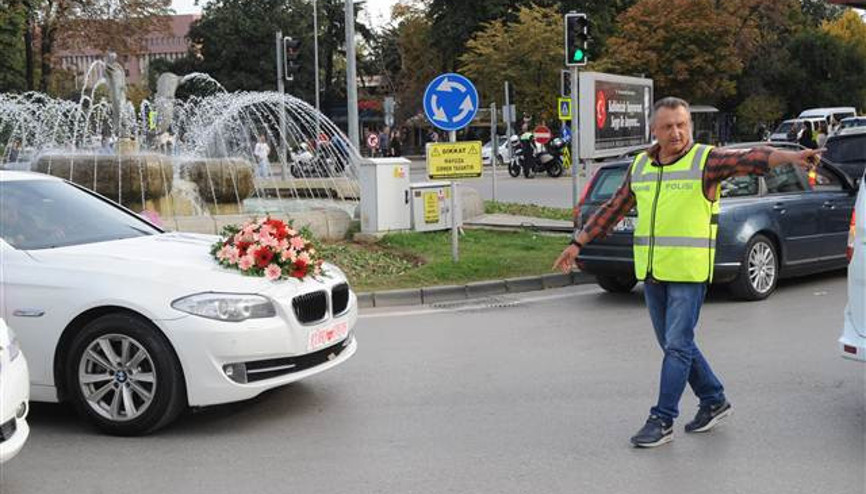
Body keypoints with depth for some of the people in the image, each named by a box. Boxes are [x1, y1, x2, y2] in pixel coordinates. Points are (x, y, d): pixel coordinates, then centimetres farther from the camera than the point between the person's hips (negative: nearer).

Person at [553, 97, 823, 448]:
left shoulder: (705, 160, -6)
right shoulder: (640, 166, 11)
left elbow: (751, 158, -21)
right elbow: (613, 209, 17)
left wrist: (791, 156, -39)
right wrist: (578, 243, 16)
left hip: (689, 272, -6)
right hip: (651, 271, 6)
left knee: (677, 345, -5)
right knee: (673, 344, 14)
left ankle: (663, 420, 2)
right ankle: (714, 400, 30)